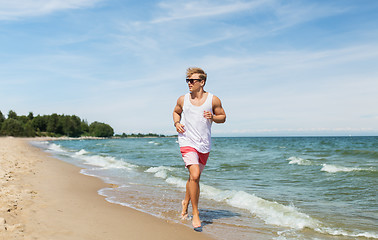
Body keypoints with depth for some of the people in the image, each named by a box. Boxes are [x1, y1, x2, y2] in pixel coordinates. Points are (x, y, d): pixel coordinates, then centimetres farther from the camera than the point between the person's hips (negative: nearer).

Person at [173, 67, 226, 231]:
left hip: (204, 144, 2)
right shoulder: (183, 99, 3)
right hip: (187, 142, -2)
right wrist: (176, 123, 0)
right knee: (194, 176, -18)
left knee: (194, 177, 15)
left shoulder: (213, 100, 0)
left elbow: (223, 117, 8)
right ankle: (195, 214, -6)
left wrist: (213, 117, -13)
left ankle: (185, 202, 43)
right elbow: (176, 112, 20)